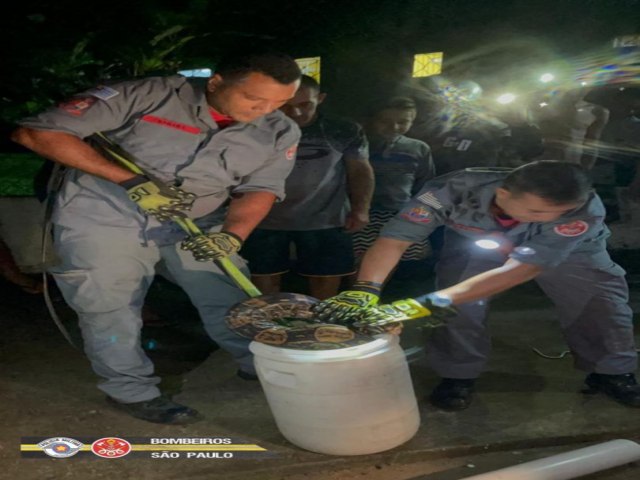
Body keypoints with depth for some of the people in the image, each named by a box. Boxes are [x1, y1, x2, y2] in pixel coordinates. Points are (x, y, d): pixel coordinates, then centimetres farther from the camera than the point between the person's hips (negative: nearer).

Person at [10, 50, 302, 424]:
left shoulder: (279, 133, -5)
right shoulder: (150, 95, -21)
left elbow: (260, 189, 1)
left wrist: (232, 235, -21)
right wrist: (131, 181, -25)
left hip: (198, 222, 4)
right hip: (105, 214, -3)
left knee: (232, 299, 4)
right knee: (111, 306, -2)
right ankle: (132, 391, 18)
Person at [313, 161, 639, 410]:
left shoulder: (584, 208, -42)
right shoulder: (453, 190, -42)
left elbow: (520, 269, -47)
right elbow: (393, 240, -39)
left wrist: (426, 303, -56)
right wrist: (365, 290, -59)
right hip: (475, 245, 0)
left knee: (600, 305, -5)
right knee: (455, 303, -18)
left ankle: (613, 373, 20)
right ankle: (458, 375, 3)